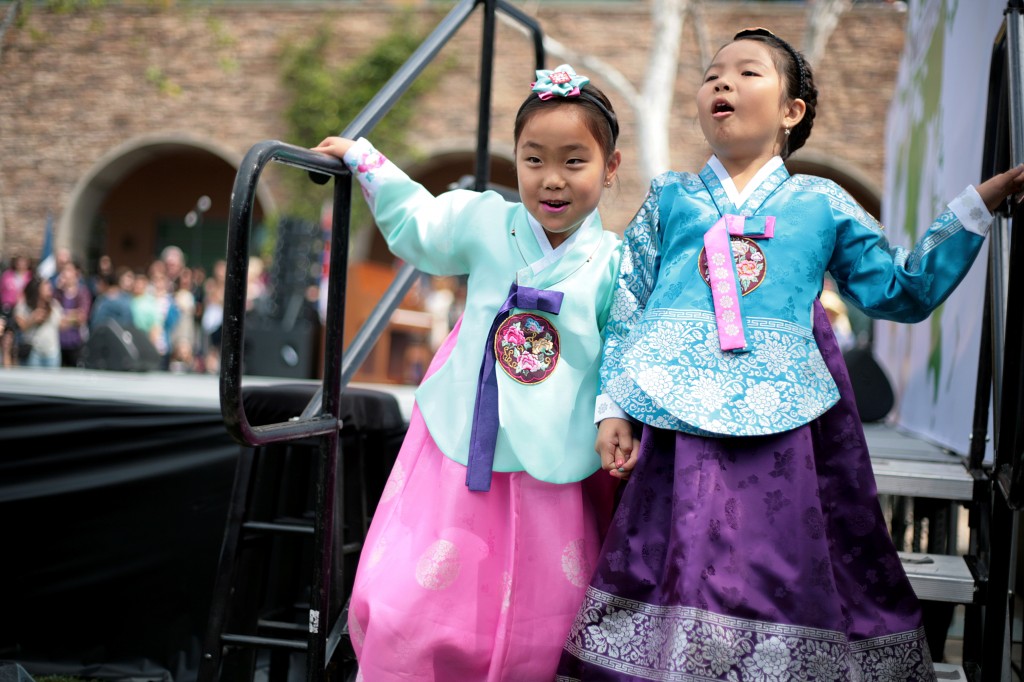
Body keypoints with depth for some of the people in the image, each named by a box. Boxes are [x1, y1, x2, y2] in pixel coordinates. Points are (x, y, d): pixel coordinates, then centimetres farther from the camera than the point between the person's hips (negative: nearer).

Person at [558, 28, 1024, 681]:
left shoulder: (822, 204, 13)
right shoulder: (670, 197, 14)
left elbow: (904, 289, 18)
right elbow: (626, 307, 12)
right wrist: (613, 408, 2)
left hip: (782, 424, 0)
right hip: (682, 422, 0)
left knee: (788, 573, 0)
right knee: (675, 566, 2)